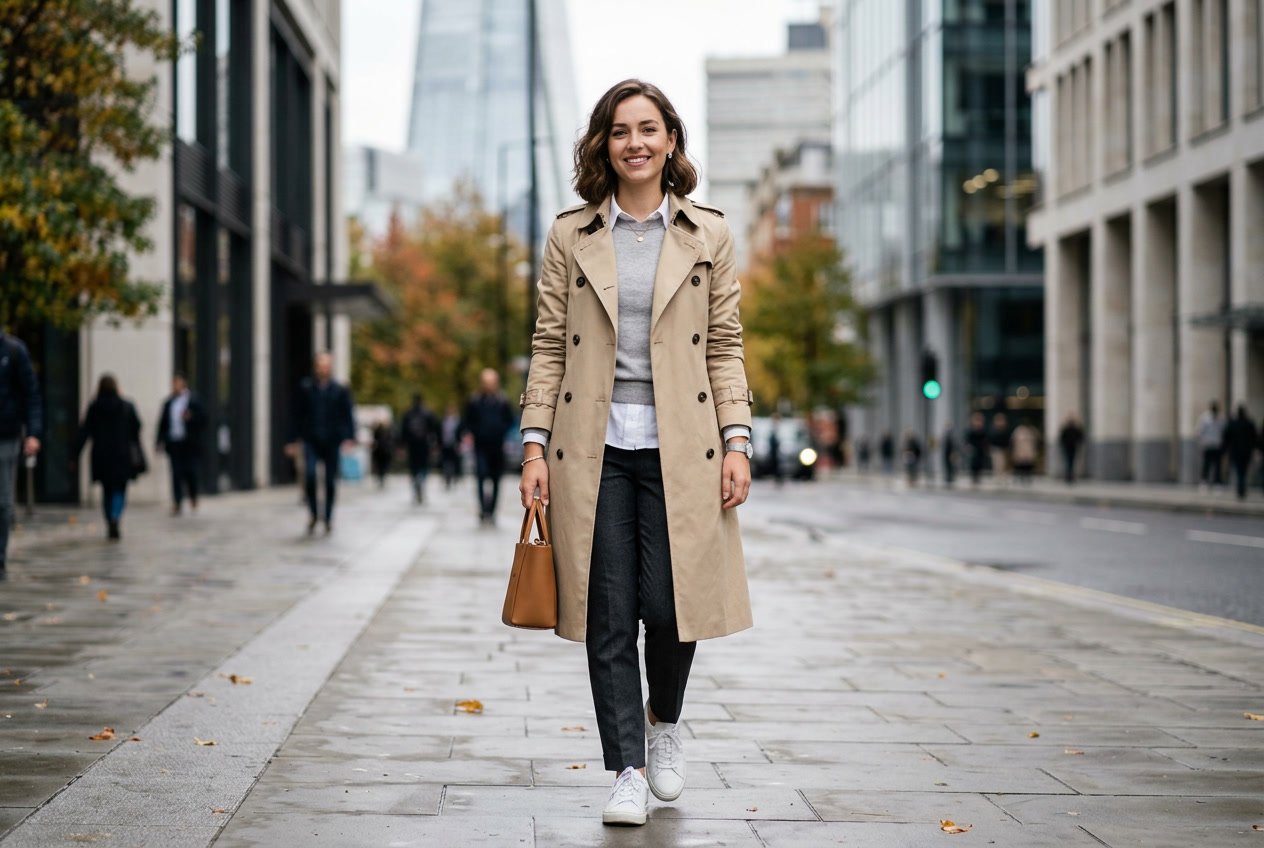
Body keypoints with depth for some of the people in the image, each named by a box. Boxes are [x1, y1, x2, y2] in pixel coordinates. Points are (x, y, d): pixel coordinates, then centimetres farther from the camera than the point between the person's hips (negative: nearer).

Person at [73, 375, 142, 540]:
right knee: (120, 489, 2)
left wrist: (74, 455, -5)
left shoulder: (94, 407, -4)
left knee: (107, 490, 14)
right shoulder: (126, 406, -3)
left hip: (101, 456, 1)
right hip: (122, 456, -1)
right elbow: (136, 430, 5)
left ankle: (110, 526, 15)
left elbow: (84, 432, -7)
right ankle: (115, 518, -25)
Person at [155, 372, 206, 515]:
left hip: (189, 444, -3)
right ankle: (177, 503, 3)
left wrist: (190, 417, -21)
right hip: (173, 443, 3)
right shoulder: (168, 403, 10)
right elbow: (162, 423, 10)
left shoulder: (194, 401, -1)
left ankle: (193, 497, 27)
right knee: (176, 474, 0)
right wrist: (159, 441, 2)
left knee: (190, 471, 1)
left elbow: (203, 420, -4)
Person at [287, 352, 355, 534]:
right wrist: (294, 440, 6)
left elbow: (348, 415, 3)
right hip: (311, 441, 0)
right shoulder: (305, 388, 6)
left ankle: (328, 518, 16)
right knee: (309, 475, -18)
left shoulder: (340, 390, 5)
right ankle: (313, 514, -3)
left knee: (331, 481, 3)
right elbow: (297, 415, 9)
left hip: (331, 442, 0)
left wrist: (350, 437, -10)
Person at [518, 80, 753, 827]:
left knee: (668, 602, -4)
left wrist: (737, 442, -3)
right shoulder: (571, 238, 7)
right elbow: (548, 347, 6)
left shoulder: (709, 235, 7)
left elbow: (726, 347, 6)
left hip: (677, 447, 0)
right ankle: (628, 770, 9)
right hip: (594, 448, 1)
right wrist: (535, 445, -1)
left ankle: (665, 722, 26)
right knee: (608, 616, -1)